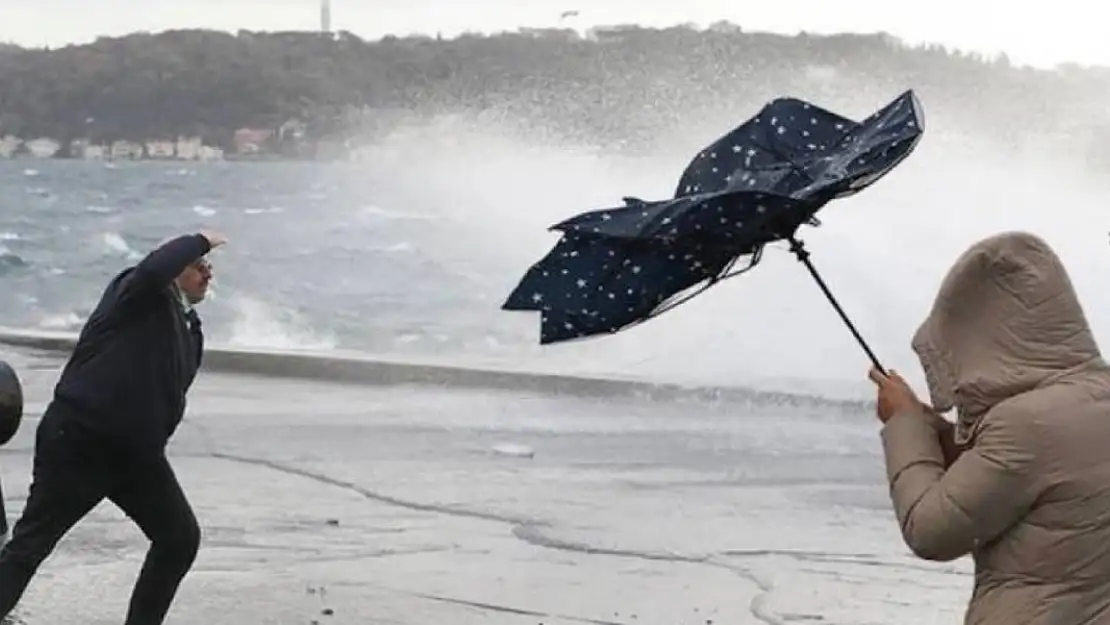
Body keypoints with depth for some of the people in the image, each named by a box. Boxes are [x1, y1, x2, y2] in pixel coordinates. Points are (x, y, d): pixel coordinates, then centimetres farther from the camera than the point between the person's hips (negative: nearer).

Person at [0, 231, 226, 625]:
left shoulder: (190, 330, 13)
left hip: (136, 451, 8)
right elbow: (155, 268, -33)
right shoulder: (139, 295, -9)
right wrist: (199, 241, -19)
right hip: (77, 440, -8)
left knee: (181, 537, 7)